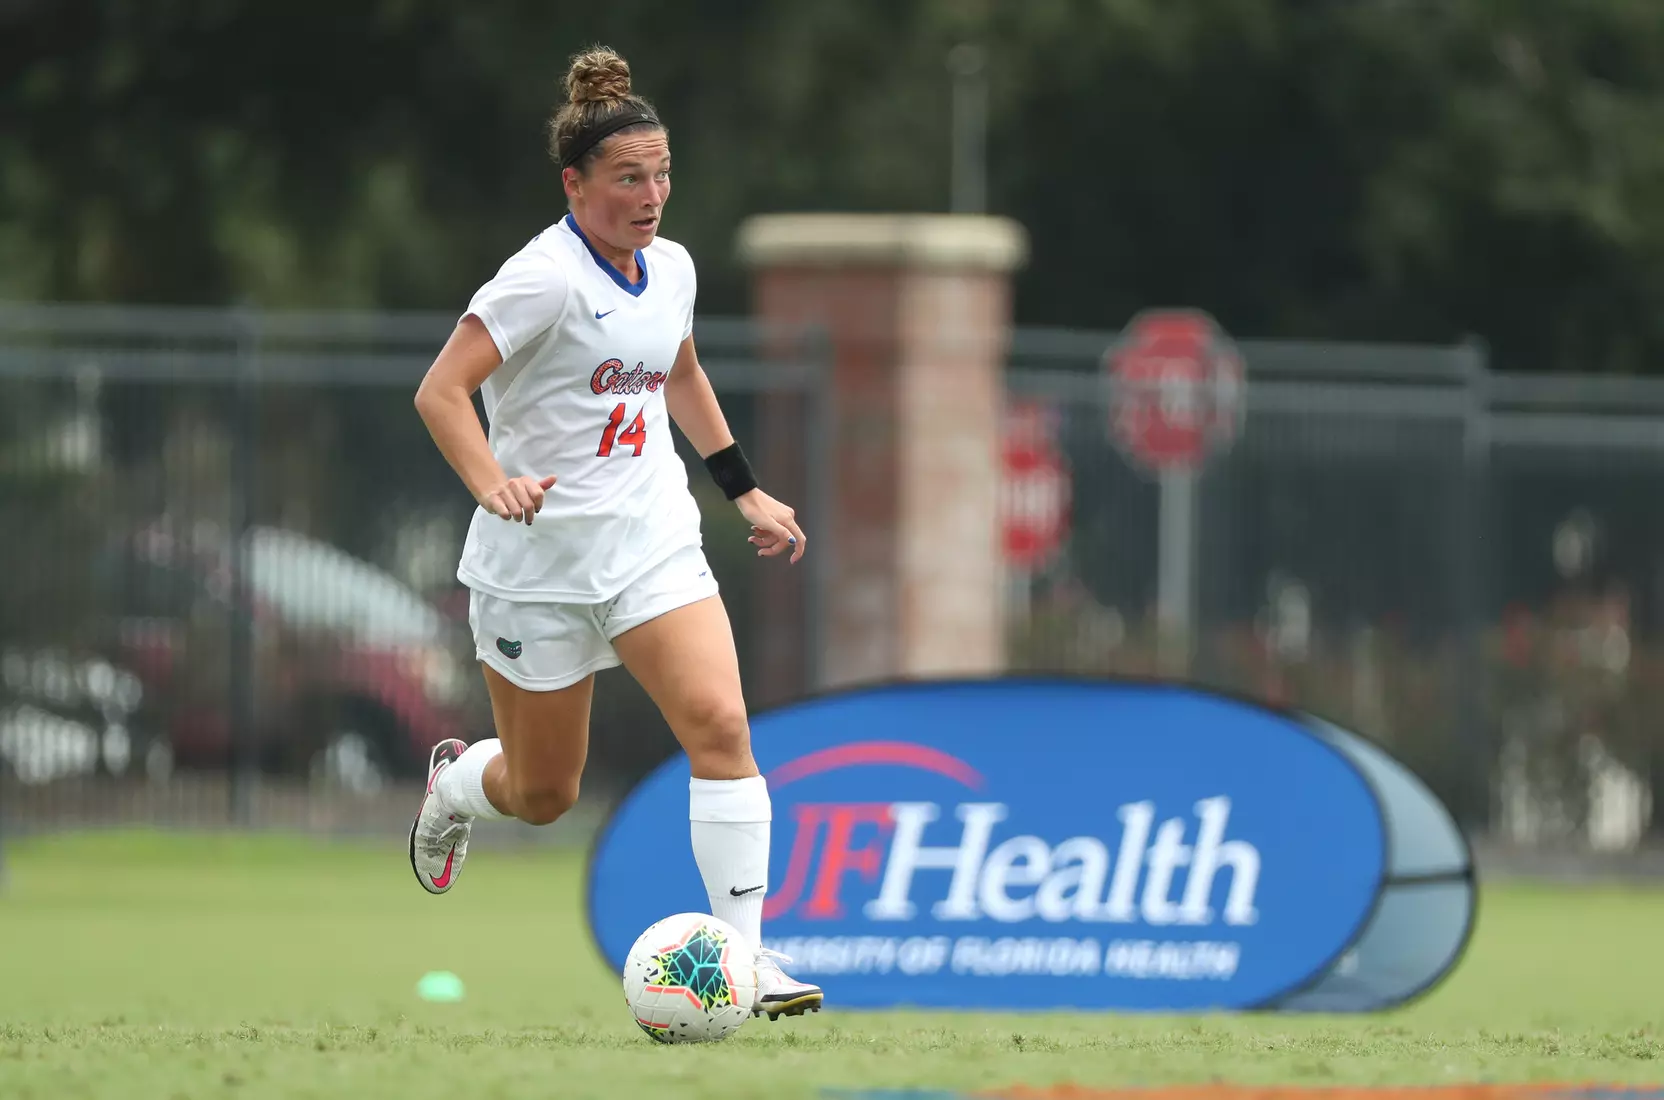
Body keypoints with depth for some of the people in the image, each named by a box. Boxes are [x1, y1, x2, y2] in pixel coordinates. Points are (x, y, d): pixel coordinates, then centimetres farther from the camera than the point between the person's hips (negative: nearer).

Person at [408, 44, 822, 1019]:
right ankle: (453, 784, 45)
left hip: (654, 540, 5)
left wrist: (747, 490, 24)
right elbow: (440, 392, -22)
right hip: (540, 562, -5)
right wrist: (494, 485, -37)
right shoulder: (547, 276, -17)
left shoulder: (671, 267, 5)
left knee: (720, 723, -18)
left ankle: (744, 950, -15)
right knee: (544, 794, 8)